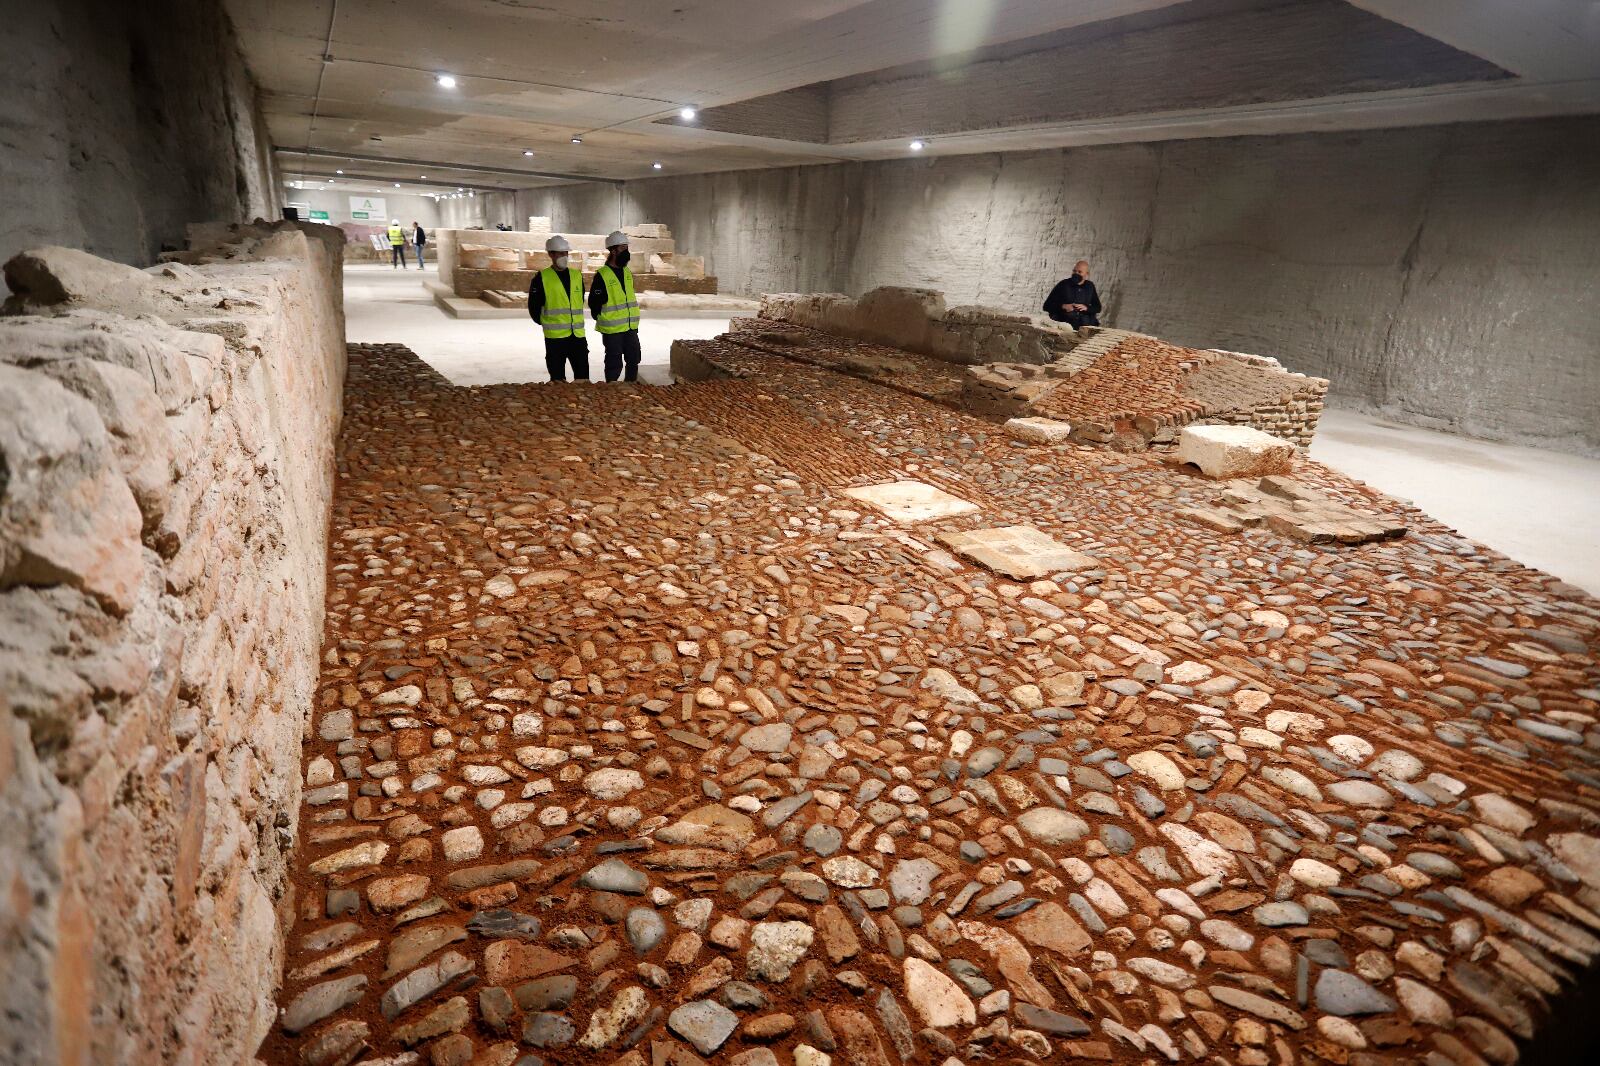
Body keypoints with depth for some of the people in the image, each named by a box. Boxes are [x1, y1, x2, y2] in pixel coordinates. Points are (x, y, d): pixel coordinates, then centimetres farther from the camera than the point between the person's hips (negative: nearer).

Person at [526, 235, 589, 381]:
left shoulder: (577, 275, 10)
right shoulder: (542, 278, -4)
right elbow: (534, 306, 0)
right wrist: (545, 323, 7)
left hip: (578, 335, 4)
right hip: (555, 336, -4)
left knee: (583, 377, 5)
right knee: (558, 379, 1)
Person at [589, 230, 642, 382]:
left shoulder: (627, 272, 10)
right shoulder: (602, 275, -13)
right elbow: (594, 302, -10)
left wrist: (634, 322, 16)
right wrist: (602, 319, -2)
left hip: (631, 328, 7)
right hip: (612, 330, -7)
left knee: (634, 361, 11)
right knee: (614, 365, 0)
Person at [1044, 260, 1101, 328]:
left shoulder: (1090, 286, 13)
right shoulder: (1063, 285, 2)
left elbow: (1098, 308, 17)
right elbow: (1047, 305, 1)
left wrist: (1086, 308, -5)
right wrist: (1063, 306, -15)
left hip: (1085, 326, 3)